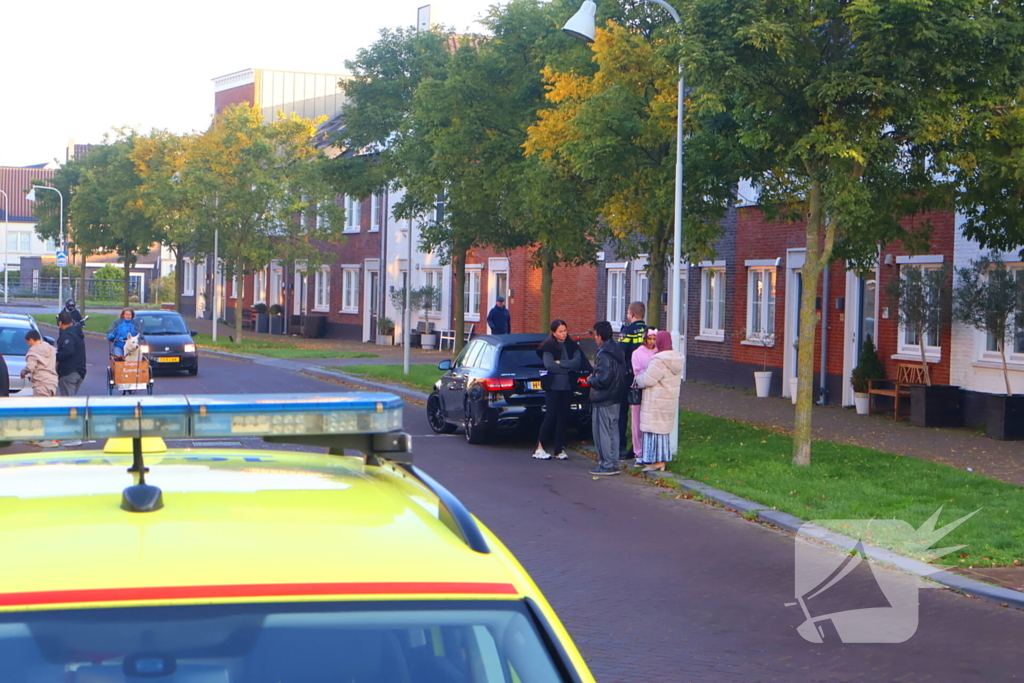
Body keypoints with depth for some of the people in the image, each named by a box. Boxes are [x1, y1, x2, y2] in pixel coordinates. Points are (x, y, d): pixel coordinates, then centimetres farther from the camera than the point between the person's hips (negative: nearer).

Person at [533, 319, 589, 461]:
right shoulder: (548, 347, -3)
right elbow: (549, 365, -15)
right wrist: (568, 367, -8)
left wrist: (559, 363, -11)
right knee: (550, 416, -7)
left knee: (563, 417, 3)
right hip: (553, 386, -4)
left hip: (567, 387, 4)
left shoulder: (572, 346, 8)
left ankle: (559, 449, 9)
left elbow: (577, 362, -5)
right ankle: (540, 447, 2)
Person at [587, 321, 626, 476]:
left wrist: (591, 379, -6)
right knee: (613, 431, 14)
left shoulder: (604, 355, -21)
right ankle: (613, 463, 20)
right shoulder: (617, 351, 10)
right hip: (615, 398, 10)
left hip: (603, 400, -10)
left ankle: (606, 465, 0)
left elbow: (603, 379, -26)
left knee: (602, 432, -2)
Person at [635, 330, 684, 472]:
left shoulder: (659, 360, -22)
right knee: (664, 428, 15)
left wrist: (638, 380, 1)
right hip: (670, 400, 9)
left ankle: (656, 461, 0)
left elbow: (648, 380, -20)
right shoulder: (677, 358, 7)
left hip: (657, 401, -9)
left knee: (655, 429, -2)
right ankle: (663, 460, 19)